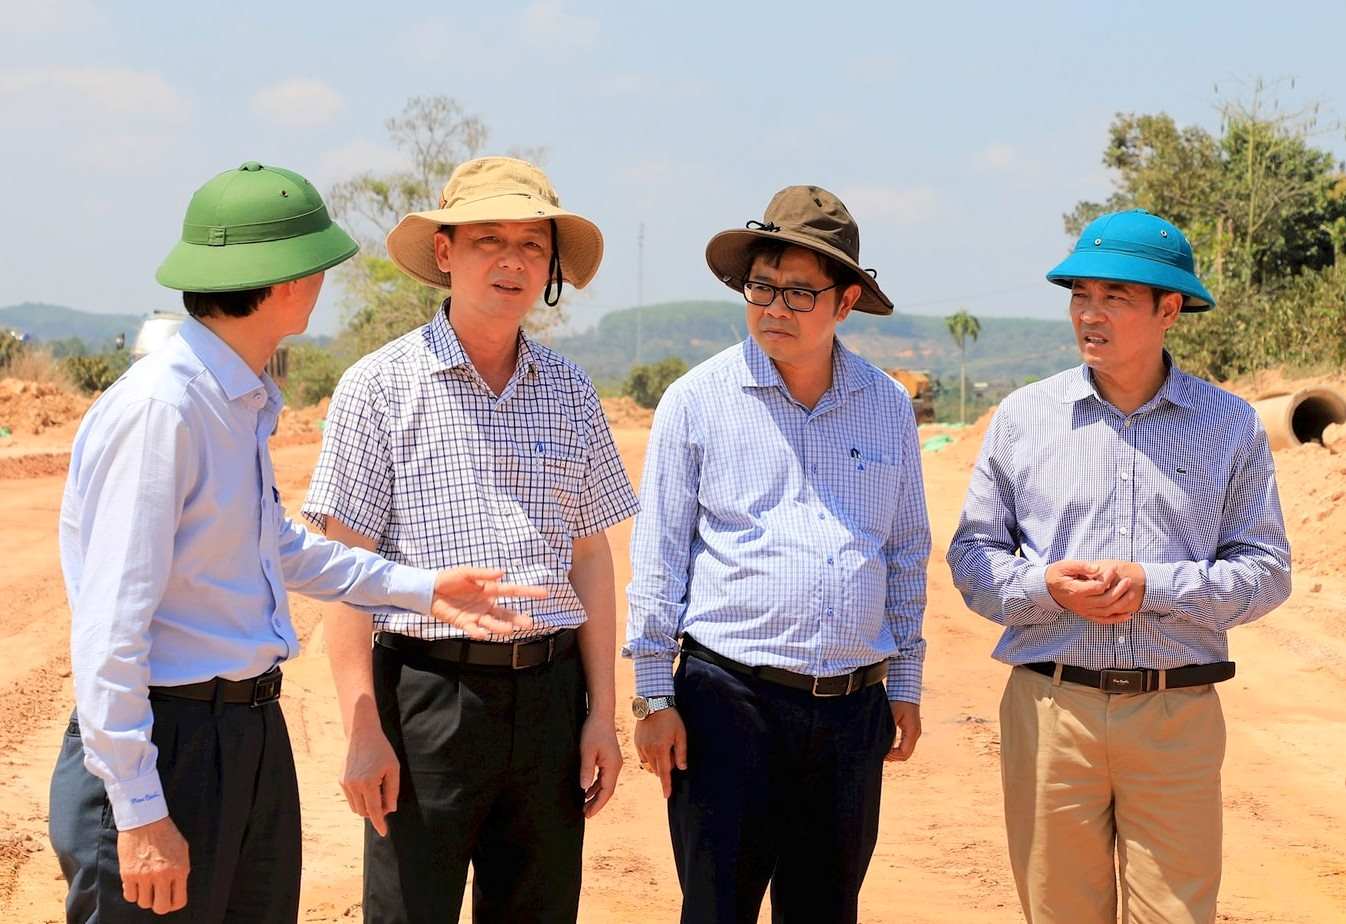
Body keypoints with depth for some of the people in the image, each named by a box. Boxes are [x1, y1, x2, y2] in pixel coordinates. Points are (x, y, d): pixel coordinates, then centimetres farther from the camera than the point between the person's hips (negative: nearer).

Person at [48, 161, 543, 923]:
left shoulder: (244, 398, 9)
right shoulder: (160, 408, -20)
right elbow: (108, 630, -22)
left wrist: (420, 588, 22)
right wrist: (140, 814, -21)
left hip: (254, 736, 9)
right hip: (167, 739, -9)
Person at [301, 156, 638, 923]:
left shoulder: (570, 393, 10)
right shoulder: (381, 387, -2)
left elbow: (591, 560, 13)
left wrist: (603, 713, 8)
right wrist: (363, 730, -10)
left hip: (550, 693, 4)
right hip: (428, 691, -4)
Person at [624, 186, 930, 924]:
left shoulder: (888, 406, 7)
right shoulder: (698, 401, -2)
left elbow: (907, 554, 15)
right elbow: (657, 559, -1)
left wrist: (905, 683, 13)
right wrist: (654, 696, -4)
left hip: (854, 709, 3)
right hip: (730, 698, -3)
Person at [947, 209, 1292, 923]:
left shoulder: (1230, 426, 5)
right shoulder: (1023, 417, 6)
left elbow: (1266, 570, 2)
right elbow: (971, 556, 8)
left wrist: (1151, 586, -13)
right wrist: (1047, 586, -12)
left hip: (1176, 714, -1)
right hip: (1049, 704, 1)